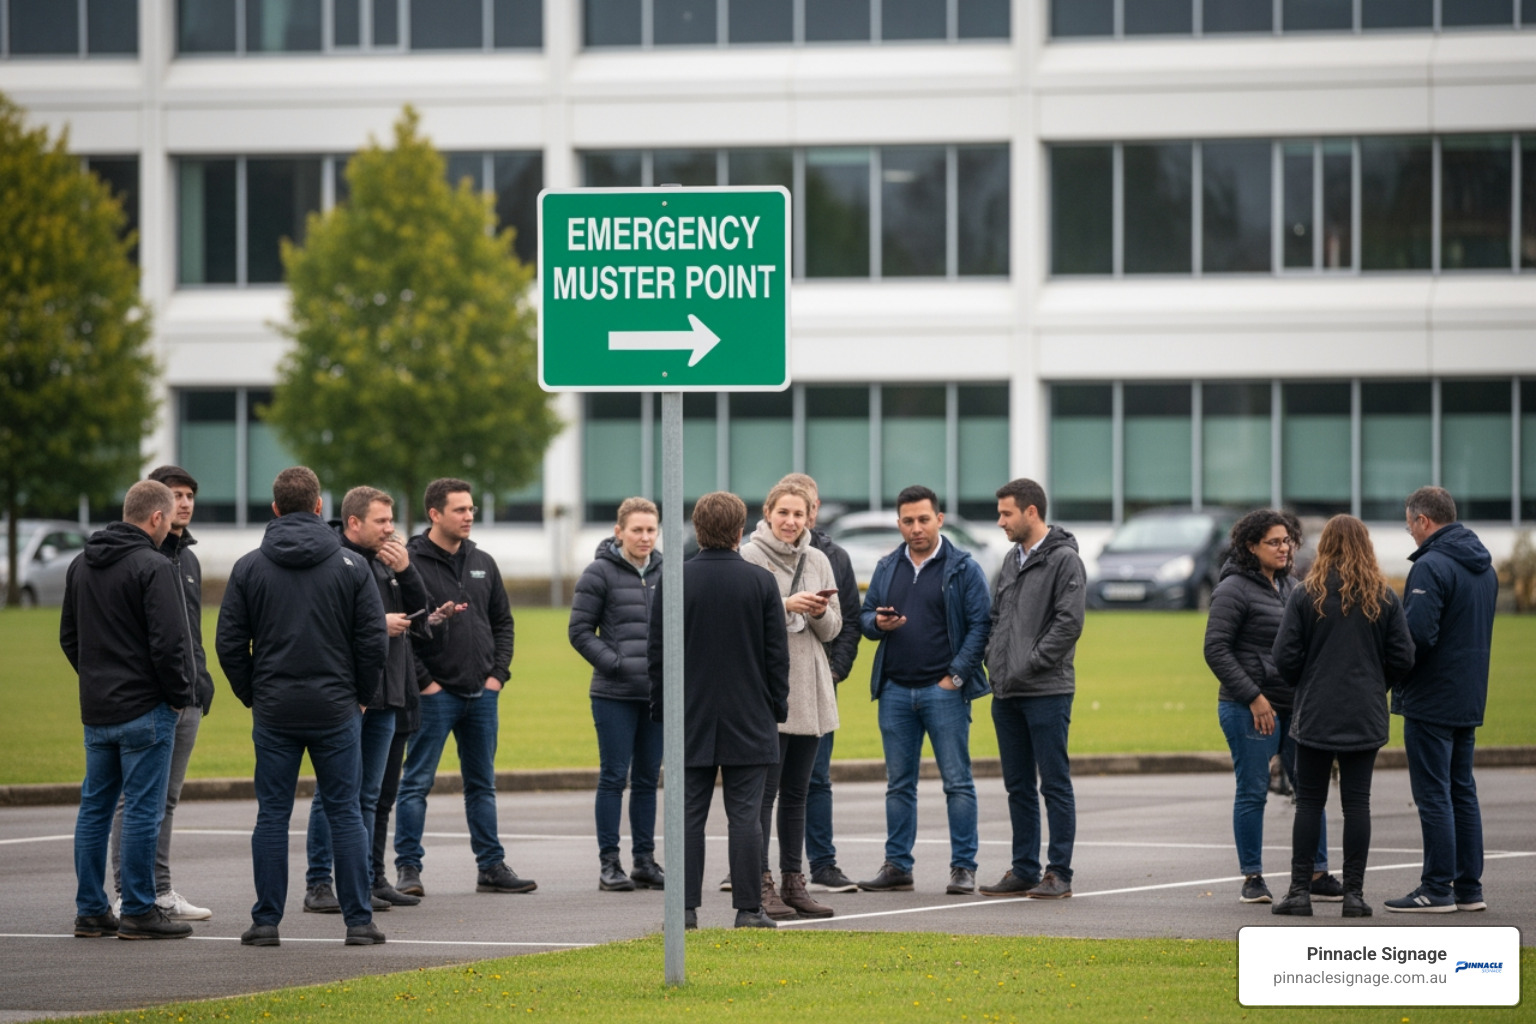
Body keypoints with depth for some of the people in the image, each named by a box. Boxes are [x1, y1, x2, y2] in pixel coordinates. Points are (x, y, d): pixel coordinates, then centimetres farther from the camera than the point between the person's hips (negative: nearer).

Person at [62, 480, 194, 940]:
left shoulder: (81, 565, 11)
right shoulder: (152, 566, -14)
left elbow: (68, 636, 19)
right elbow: (168, 642, -19)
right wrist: (180, 695, -6)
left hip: (96, 710, 8)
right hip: (144, 711, -7)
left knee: (95, 808, 11)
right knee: (143, 811, -3)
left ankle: (90, 910, 13)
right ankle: (139, 912, -2)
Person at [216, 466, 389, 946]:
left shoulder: (249, 568, 1)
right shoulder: (351, 566, -1)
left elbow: (230, 645, 0)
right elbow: (373, 641, -3)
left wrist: (251, 696, 12)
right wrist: (360, 695, 11)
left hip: (273, 712, 0)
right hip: (336, 709, 0)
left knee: (272, 815, 5)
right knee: (345, 813, 4)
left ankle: (266, 921, 4)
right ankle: (358, 920, 2)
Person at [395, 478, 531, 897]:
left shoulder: (483, 564, 11)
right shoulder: (410, 563, -8)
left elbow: (503, 622, 18)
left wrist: (498, 673, 5)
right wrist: (421, 681, -14)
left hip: (481, 693, 6)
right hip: (434, 694, -6)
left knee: (482, 784, 12)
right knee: (417, 783, -4)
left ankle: (492, 866, 17)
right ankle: (409, 869, 0)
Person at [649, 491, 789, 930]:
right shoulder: (761, 582, -3)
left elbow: (656, 651, 1)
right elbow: (777, 652, 0)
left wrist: (661, 708, 11)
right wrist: (778, 706, 11)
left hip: (690, 721, 1)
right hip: (748, 720, -1)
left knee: (689, 813, 4)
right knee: (745, 815, 0)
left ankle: (686, 907, 1)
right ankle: (748, 909, 0)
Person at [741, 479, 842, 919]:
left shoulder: (818, 562, 12)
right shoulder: (749, 558, -5)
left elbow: (833, 630, 13)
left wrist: (819, 612, -8)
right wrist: (786, 606, -22)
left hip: (809, 692, 6)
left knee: (796, 791, 10)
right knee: (764, 789, -6)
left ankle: (794, 883, 14)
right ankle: (762, 884, -4)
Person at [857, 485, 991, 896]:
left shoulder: (963, 569, -1)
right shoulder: (887, 568, 13)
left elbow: (980, 626, -4)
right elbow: (864, 616, 18)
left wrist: (956, 675, -11)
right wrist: (877, 623, -6)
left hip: (943, 689, -5)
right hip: (895, 690, 5)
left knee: (957, 781, -3)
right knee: (898, 784, 8)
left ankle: (963, 867, 0)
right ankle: (897, 866, 13)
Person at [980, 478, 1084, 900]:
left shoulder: (1063, 560, -8)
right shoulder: (1011, 561, 16)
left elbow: (1069, 623, -15)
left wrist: (1030, 664, -16)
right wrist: (995, 662, 5)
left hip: (1047, 691, -8)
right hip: (1006, 693, 8)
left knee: (1055, 784, -3)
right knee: (1018, 786, 11)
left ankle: (1059, 873, -1)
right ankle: (1024, 870, 17)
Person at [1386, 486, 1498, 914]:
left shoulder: (1432, 566, -17)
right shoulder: (1484, 566, 13)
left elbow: (1416, 633, -25)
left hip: (1431, 700, -9)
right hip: (1469, 698, 9)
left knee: (1434, 795, -4)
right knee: (1462, 791, 14)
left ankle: (1437, 889, -3)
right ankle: (1469, 887, 16)